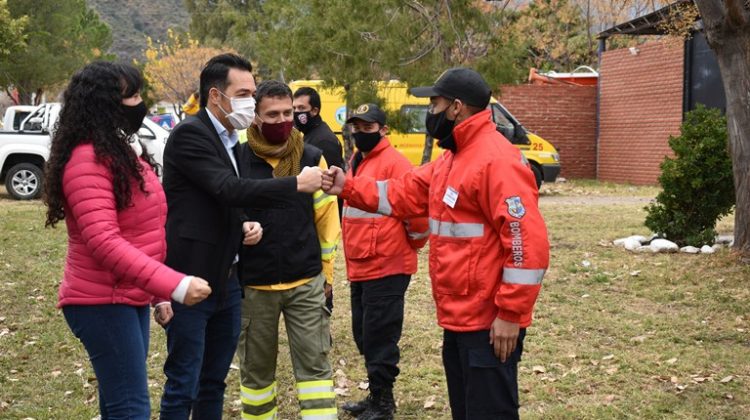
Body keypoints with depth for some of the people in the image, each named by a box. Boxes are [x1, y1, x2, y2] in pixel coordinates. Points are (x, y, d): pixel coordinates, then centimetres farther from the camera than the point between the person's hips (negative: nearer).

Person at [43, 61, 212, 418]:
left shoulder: (119, 152, 15)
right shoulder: (87, 160, -17)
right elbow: (103, 242, -27)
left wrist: (160, 292, 18)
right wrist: (174, 286, -32)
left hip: (130, 298, 10)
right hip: (103, 303, -10)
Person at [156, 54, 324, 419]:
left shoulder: (231, 141, 15)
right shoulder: (189, 134, -13)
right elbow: (228, 189, -24)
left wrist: (243, 226, 1)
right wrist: (297, 183, -23)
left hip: (226, 280, 9)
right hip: (190, 280, -8)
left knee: (214, 383, 15)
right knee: (183, 387, -3)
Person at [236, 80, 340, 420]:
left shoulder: (312, 158, 0)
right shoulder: (237, 159, -6)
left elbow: (326, 215, 6)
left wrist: (326, 267, 7)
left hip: (307, 282, 1)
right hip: (253, 284, 0)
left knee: (314, 364, 2)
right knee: (256, 369, 13)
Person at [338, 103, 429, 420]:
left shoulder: (394, 163, -13)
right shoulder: (356, 162, 14)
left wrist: (412, 242, -4)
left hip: (387, 268, -9)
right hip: (359, 268, 9)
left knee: (379, 337, -2)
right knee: (364, 334, 16)